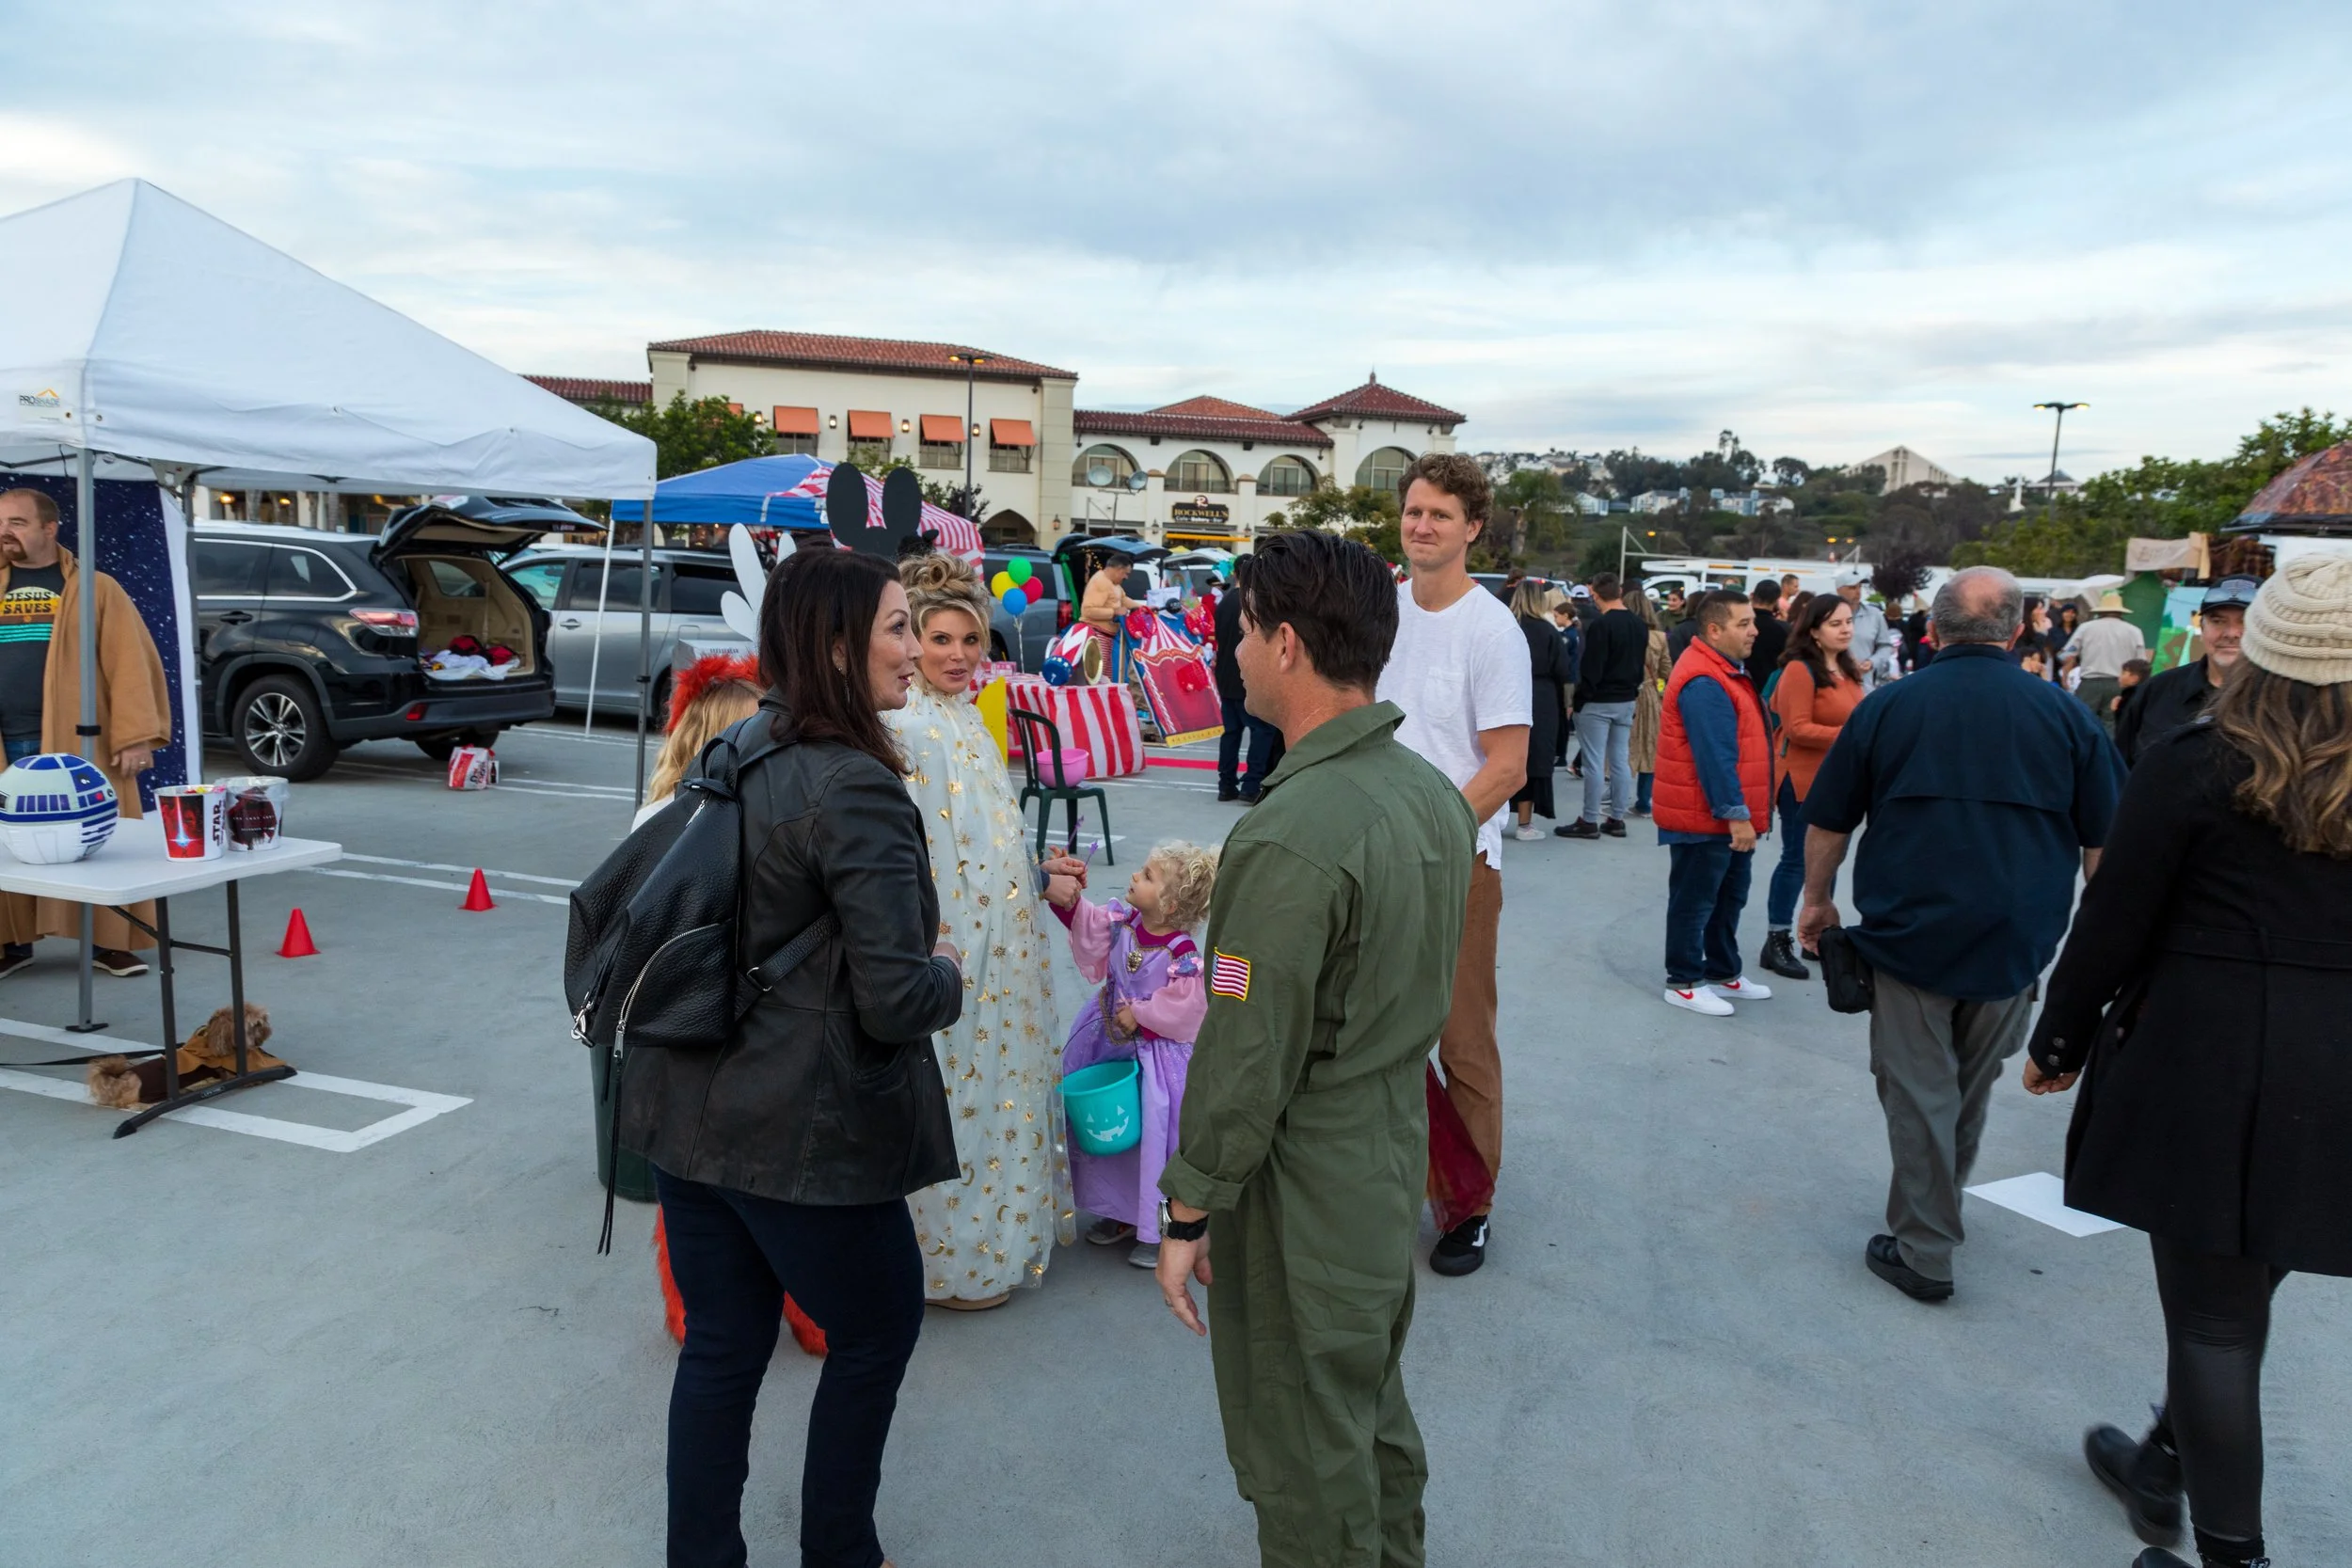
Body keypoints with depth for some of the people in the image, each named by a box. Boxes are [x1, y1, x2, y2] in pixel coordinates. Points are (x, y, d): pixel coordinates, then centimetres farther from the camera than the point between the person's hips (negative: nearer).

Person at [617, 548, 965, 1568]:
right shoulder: (858, 791, -22)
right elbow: (895, 998, -25)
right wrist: (947, 975, -4)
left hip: (688, 1110, 7)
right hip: (805, 1133, -7)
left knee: (721, 1342, 18)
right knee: (878, 1333, 16)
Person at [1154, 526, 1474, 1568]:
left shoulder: (1291, 838, -28)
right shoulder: (1435, 794, 1)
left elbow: (1247, 1058, -24)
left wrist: (1189, 1211, -12)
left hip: (1304, 1191, -9)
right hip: (1399, 1151, 9)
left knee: (1303, 1455, 11)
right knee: (1376, 1413, 27)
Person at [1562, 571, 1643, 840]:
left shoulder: (1602, 625, -17)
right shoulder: (1639, 625, 7)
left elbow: (1591, 669, -17)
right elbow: (1641, 663, 14)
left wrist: (1579, 699, -9)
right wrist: (1632, 690, 19)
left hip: (1598, 703, -8)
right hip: (1627, 701, 8)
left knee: (1594, 763, -3)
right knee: (1621, 761, 10)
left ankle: (1589, 822, 1)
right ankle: (1617, 819, 15)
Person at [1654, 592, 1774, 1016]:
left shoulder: (1724, 671, 12)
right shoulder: (1704, 683, -23)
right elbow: (1715, 756, -26)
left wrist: (1742, 813, 18)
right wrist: (1736, 814, -26)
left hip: (1727, 818, 11)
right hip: (1704, 818, -11)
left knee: (1729, 896, 19)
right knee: (1695, 900, 1)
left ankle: (1723, 973, 31)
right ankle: (1684, 983, 11)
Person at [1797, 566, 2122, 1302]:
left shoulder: (1888, 706, -3)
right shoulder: (2063, 712, 0)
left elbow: (1827, 822, 2)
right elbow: (2104, 840, 5)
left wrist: (1817, 899, 16)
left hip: (1908, 930, -2)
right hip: (2016, 937, 3)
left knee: (1918, 1089, 5)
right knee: (1970, 1086, 19)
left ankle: (1923, 1249, 7)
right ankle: (1939, 1209, 37)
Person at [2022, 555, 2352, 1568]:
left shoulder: (2196, 763, -9)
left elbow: (2114, 922, -8)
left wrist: (2058, 1042, 4)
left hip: (2204, 1058, -5)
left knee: (2214, 1313, 7)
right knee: (2233, 1290, 22)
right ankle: (2163, 1464, 40)